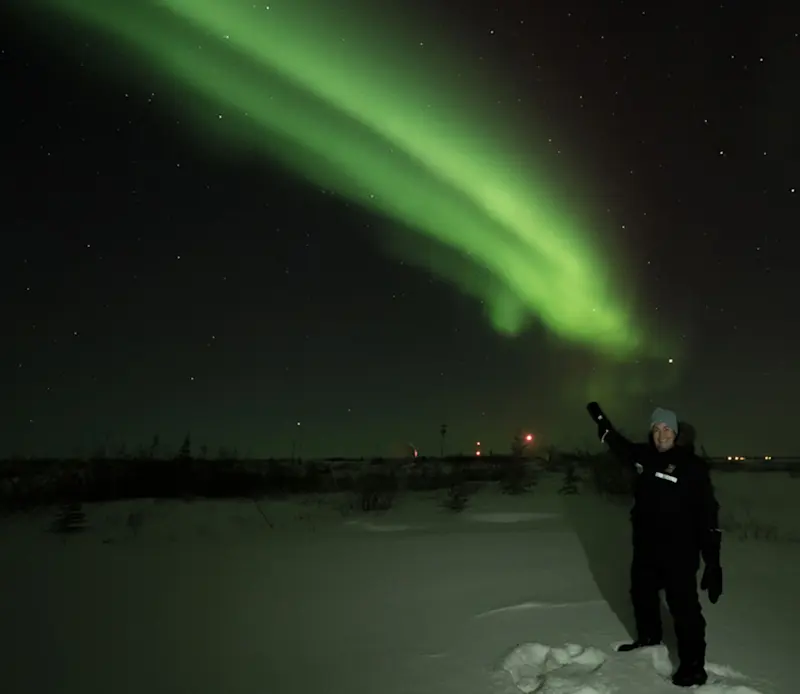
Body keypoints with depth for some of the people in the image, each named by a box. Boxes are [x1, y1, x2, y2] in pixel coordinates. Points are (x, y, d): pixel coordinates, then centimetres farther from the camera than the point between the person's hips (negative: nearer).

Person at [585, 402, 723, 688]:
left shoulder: (692, 465, -16)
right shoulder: (643, 456, 0)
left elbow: (708, 514, -17)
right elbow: (619, 445, 23)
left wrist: (713, 562, -20)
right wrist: (599, 418, 33)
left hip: (679, 552, -7)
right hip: (645, 547, 7)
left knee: (684, 608, -4)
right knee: (642, 595, 23)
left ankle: (693, 665, 10)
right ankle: (648, 638, 46)